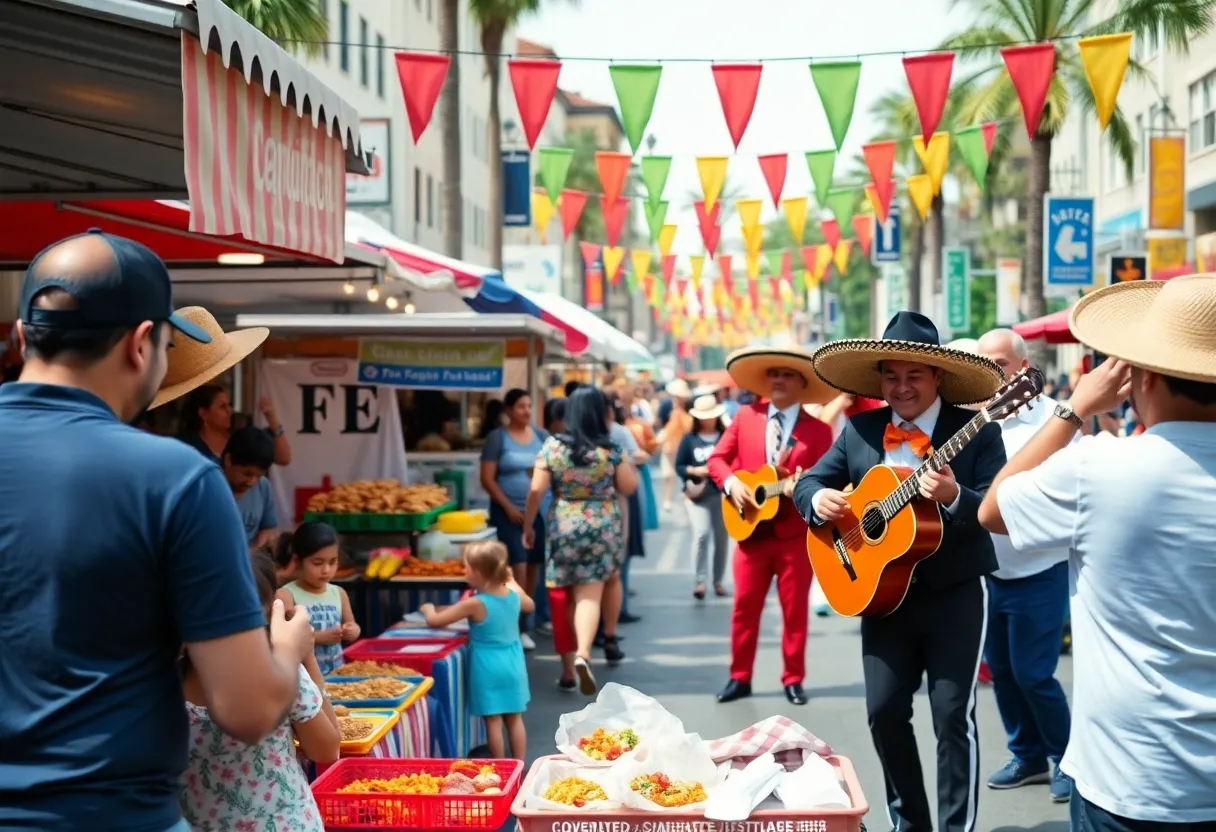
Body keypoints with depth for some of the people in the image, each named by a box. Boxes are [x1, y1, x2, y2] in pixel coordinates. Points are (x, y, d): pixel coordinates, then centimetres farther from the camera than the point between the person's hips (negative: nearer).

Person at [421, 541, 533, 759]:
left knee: (493, 720, 5)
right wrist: (512, 582, 31)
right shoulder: (514, 594, -5)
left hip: (488, 668, -5)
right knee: (514, 719, 15)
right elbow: (529, 606, 21)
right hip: (513, 665, 6)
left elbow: (433, 621, -14)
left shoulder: (474, 604, -21)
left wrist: (428, 608, 8)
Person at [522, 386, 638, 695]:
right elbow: (629, 487, 1)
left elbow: (537, 490, -4)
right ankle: (610, 639, 33)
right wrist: (628, 462, 17)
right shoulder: (611, 450, -6)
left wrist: (528, 525, 6)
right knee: (610, 578, 25)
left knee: (585, 594, 3)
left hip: (564, 527, 1)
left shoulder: (552, 446, -4)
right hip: (605, 527, -1)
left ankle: (579, 654, -10)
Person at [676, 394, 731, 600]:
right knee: (701, 533, -16)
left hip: (723, 492, 1)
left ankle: (718, 580, 21)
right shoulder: (689, 439, 2)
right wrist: (695, 471, -13)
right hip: (698, 494, -1)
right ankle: (700, 580, -7)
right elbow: (678, 467, 4)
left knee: (721, 537, 7)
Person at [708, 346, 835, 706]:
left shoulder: (818, 430, -1)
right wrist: (732, 483, -11)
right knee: (745, 606, 6)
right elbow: (717, 458, 7)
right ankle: (740, 677, 17)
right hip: (751, 528, 2)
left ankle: (793, 679, 18)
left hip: (796, 533, -2)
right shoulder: (746, 416, 6)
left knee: (795, 608, 6)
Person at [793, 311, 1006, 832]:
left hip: (956, 592, -4)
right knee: (884, 710, 7)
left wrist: (954, 497, -35)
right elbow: (809, 481, 10)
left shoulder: (976, 432, -8)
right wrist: (818, 498, -13)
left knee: (953, 713, -4)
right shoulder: (859, 430, 4)